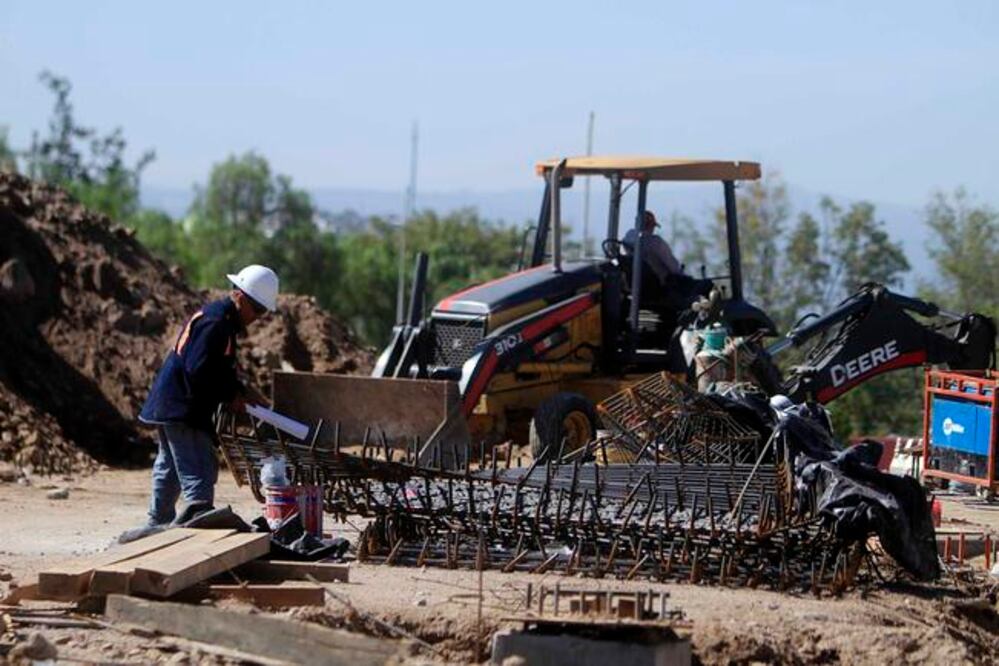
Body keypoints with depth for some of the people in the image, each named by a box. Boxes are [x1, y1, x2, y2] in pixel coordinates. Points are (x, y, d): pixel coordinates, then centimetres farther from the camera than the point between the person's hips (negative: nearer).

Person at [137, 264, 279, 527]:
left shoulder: (220, 317, 15)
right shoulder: (215, 322, -18)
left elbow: (219, 369, 21)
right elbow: (197, 371, -26)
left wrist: (236, 391, 5)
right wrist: (230, 396, -17)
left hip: (169, 405, 11)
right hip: (182, 409, -11)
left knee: (170, 469, 21)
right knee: (199, 474, -15)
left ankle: (158, 524, 32)